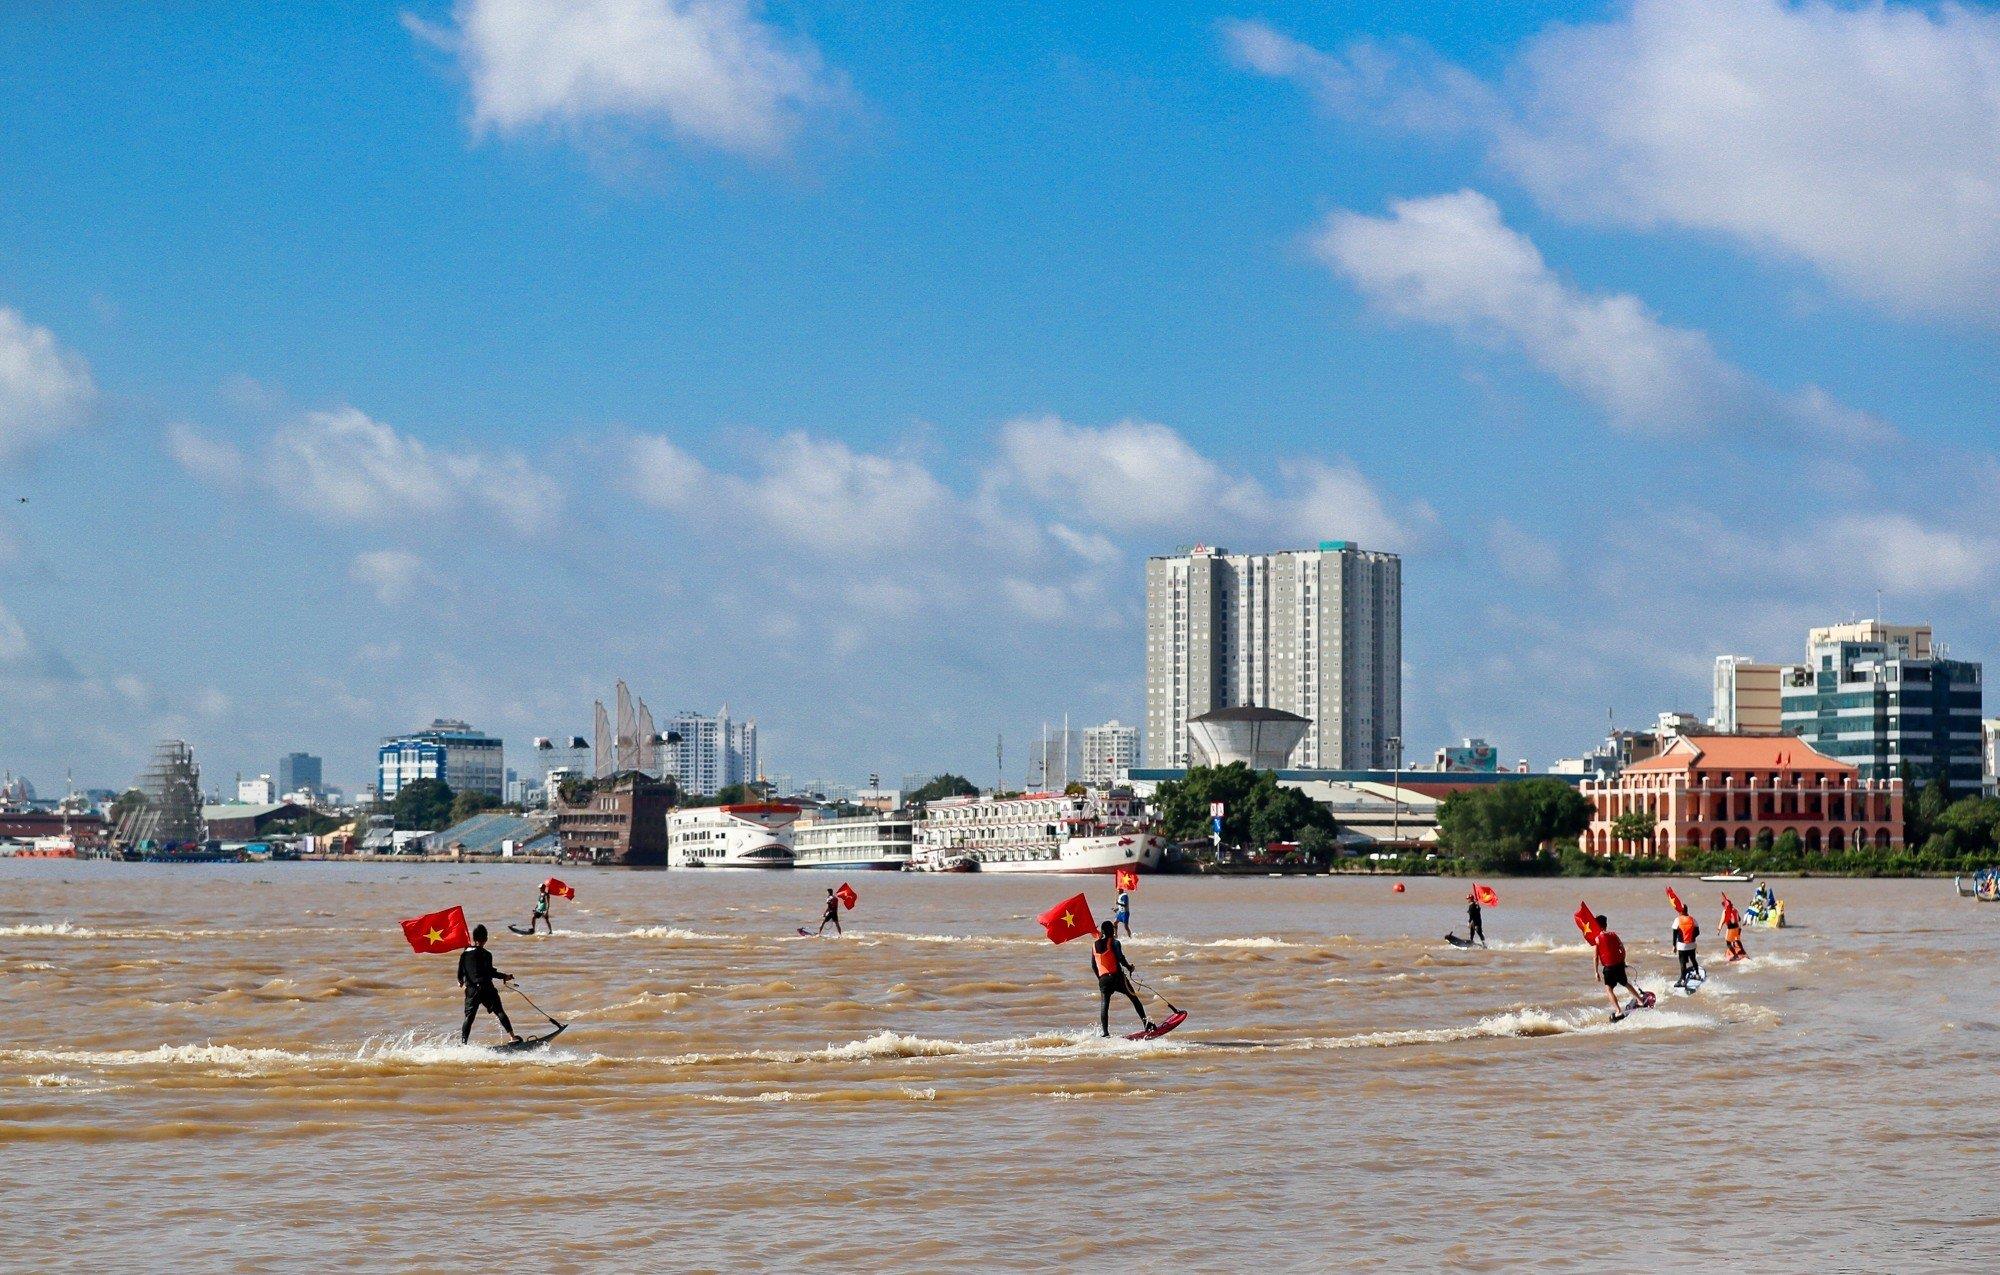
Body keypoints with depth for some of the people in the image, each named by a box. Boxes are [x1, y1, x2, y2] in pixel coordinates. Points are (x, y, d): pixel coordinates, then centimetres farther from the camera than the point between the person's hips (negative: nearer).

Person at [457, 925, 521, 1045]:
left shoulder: (464, 954, 7)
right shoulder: (485, 954, -8)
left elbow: (460, 972, 11)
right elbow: (490, 971, -15)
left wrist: (461, 981, 31)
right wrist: (504, 977, -8)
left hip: (471, 990, 3)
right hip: (486, 989, -3)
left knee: (469, 1017, 6)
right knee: (499, 1012, 2)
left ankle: (462, 1043, 0)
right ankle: (511, 1035, -4)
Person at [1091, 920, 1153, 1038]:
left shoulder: (1094, 945, 11)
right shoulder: (1114, 942, -4)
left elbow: (1093, 965, 16)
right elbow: (1121, 959, -12)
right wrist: (1129, 967, 5)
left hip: (1103, 979, 3)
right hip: (1116, 976, -3)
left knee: (1104, 1006, 0)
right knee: (1134, 998, 11)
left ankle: (1105, 1032, -10)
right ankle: (1145, 1022, 6)